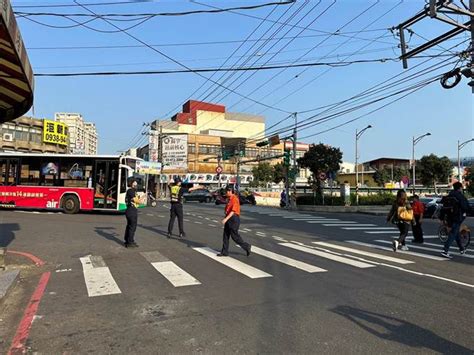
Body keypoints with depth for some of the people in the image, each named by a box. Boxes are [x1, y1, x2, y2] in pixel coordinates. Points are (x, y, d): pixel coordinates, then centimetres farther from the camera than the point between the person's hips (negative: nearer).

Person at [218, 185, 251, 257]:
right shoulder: (229, 199, 12)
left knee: (234, 235, -2)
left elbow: (233, 211, -25)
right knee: (225, 235, 9)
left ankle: (246, 246, 14)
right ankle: (224, 252, 15)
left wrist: (226, 219, -30)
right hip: (229, 218, 10)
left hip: (234, 219, -10)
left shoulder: (234, 199, -17)